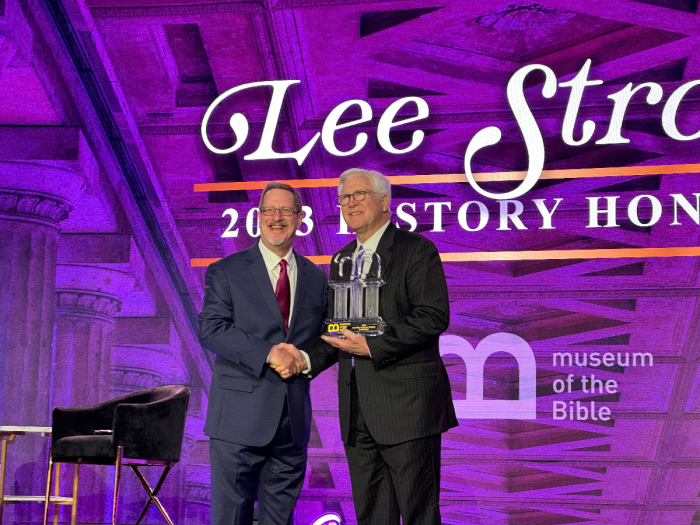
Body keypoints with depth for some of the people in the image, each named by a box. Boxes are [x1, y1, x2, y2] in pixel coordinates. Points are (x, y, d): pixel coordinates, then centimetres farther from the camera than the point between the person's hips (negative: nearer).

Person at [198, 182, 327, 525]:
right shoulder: (226, 272, 1)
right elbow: (210, 330, -10)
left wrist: (304, 359, -7)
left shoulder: (316, 277, 14)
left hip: (294, 417, 4)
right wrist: (268, 353, -20)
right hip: (240, 418, -4)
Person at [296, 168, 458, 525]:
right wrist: (305, 359, 3)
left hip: (405, 403, -7)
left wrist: (373, 346, -19)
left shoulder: (417, 250, -4)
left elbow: (434, 317, -15)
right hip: (356, 411, 7)